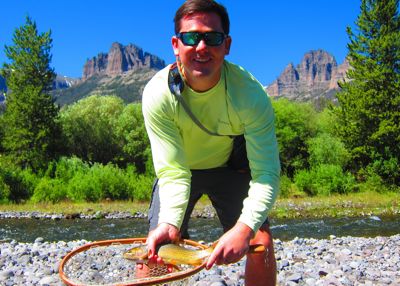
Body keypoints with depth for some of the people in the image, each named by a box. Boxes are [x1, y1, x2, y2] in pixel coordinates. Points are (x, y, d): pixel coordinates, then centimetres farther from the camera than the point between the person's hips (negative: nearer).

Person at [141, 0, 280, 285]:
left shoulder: (250, 93, -32)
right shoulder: (157, 94, -30)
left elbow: (266, 173, -34)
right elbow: (173, 171, -30)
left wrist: (244, 228, -51)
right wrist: (169, 222, -48)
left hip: (230, 166, 0)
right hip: (181, 169, 0)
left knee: (261, 242, -14)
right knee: (156, 248, -11)